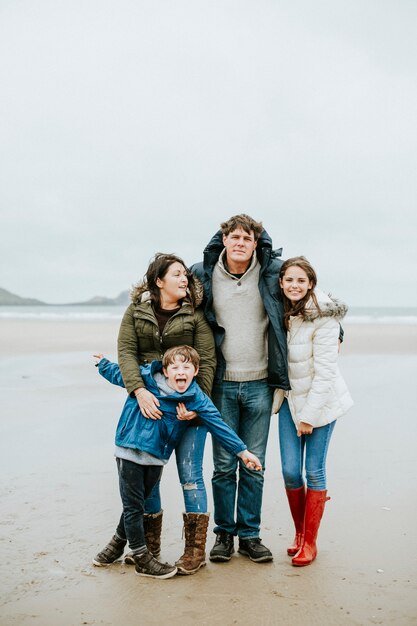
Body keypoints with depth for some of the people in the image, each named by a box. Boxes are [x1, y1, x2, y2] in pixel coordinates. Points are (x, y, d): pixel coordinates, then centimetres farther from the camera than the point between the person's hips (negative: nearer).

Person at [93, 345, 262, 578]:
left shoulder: (197, 399, -8)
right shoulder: (143, 378, -9)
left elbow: (219, 426, -5)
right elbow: (119, 374, 12)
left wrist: (242, 451, -5)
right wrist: (103, 364, 25)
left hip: (157, 457, 2)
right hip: (129, 452, -2)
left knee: (137, 503, 15)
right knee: (133, 505, 0)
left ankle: (119, 541, 38)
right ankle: (141, 558, 11)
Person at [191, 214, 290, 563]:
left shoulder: (273, 272, -3)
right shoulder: (203, 275, -2)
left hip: (259, 384, 0)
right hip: (222, 384, 0)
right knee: (224, 464, 6)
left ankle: (250, 535, 20)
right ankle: (224, 533, 20)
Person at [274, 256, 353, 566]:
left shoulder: (324, 318, -18)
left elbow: (325, 371, -18)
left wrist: (309, 415, -16)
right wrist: (278, 396, 3)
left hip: (321, 401, -4)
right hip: (289, 398, 5)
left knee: (314, 471, 0)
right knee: (290, 471, 1)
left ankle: (309, 542, 12)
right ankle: (299, 533, 20)